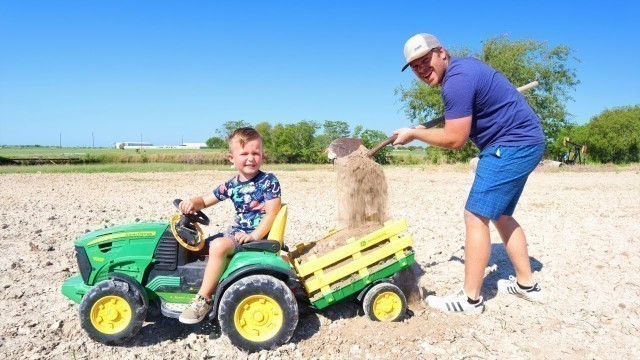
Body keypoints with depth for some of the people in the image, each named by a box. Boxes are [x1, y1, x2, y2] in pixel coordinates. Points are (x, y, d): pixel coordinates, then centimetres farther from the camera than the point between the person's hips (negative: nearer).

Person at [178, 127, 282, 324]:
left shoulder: (268, 181, -11)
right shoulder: (232, 185, 5)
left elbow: (272, 214, -16)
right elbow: (205, 200, 13)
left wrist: (254, 236, -26)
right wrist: (192, 204, -10)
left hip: (258, 235, -8)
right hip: (236, 231, 8)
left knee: (218, 245, -28)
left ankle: (203, 299, -20)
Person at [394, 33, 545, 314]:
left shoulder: (457, 80, -20)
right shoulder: (461, 67, 13)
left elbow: (454, 140, -20)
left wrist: (414, 133, -8)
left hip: (513, 146, -11)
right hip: (526, 143, 11)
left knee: (476, 216, -11)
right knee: (500, 215, 17)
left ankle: (470, 299, -4)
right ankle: (526, 284, 26)